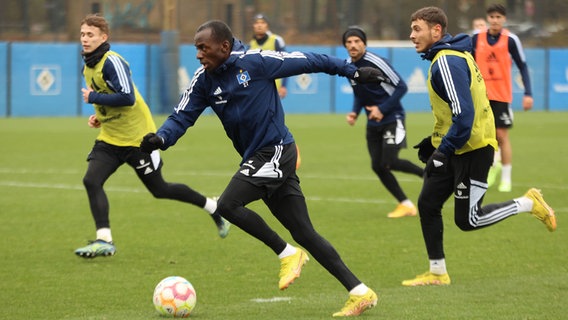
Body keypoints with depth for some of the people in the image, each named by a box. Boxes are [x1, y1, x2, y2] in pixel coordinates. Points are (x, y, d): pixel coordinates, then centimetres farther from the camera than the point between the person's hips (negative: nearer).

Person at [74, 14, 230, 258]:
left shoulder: (112, 62, -20)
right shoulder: (88, 67, 8)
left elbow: (127, 98, -30)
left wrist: (93, 97, -22)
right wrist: (99, 117, 8)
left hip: (136, 137, -8)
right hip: (110, 138, 8)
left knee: (159, 190, 5)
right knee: (91, 180, -14)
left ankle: (214, 208, 25)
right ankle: (104, 240, -15)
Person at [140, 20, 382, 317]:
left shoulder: (256, 61, -13)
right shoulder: (204, 80, 6)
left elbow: (308, 61, -4)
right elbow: (182, 116, 5)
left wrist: (352, 70, 4)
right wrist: (161, 138, -17)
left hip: (276, 152, -7)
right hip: (256, 159, 7)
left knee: (227, 205, -20)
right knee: (304, 233, 5)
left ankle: (288, 254, -4)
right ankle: (360, 292, 9)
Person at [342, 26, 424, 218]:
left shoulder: (375, 63, -19)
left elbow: (401, 87, -16)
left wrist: (382, 109, -20)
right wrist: (355, 112, 1)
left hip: (392, 118, -7)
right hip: (373, 123, 7)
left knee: (389, 162, -17)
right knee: (377, 166, 0)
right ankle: (406, 205, 11)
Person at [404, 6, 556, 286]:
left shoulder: (446, 62, -21)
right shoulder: (452, 55, 11)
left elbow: (463, 114, -28)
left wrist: (444, 150, -24)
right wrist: (435, 142, 17)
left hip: (472, 150, -10)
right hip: (454, 148, 10)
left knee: (467, 220, -2)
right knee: (427, 204, 6)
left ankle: (529, 204, 12)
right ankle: (437, 273, 14)